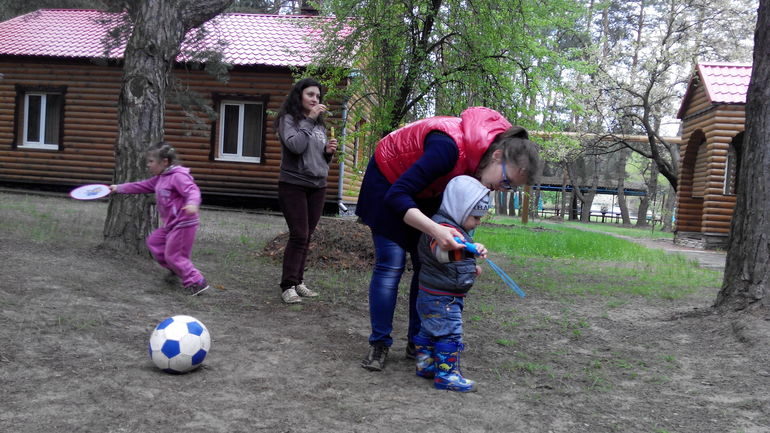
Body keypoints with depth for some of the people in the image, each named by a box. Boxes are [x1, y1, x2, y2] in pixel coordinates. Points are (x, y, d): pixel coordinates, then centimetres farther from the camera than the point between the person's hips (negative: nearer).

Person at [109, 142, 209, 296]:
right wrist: (119, 188, 27)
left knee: (173, 255, -8)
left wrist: (192, 203, -53)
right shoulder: (159, 178, 13)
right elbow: (141, 186, 24)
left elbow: (192, 190, -31)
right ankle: (176, 269, 27)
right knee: (153, 242, 19)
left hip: (183, 224, -10)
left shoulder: (178, 176, -17)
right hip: (170, 225, 10)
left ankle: (197, 282, -1)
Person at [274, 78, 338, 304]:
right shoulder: (288, 119, -1)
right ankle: (288, 286, -6)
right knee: (299, 235, -11)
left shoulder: (320, 125, 18)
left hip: (317, 186, 6)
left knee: (306, 236, 5)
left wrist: (329, 152, 2)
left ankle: (298, 281, 12)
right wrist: (309, 120, -14)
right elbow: (295, 146, -19)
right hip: (293, 185, -6)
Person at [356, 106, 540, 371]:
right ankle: (379, 345, -2)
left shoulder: (480, 163, -16)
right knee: (391, 265, -12)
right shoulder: (452, 147, -40)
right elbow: (397, 195, -40)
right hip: (388, 180, -7)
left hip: (425, 193, 7)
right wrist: (435, 230, -52)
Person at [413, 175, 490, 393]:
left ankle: (425, 364, 33)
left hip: (432, 297, 11)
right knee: (450, 334, -6)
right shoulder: (442, 227, -23)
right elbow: (440, 250, -45)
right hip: (440, 298, -11)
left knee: (429, 330, 21)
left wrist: (469, 268, 21)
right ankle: (446, 374, 1)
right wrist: (469, 249, -57)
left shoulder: (455, 228, 13)